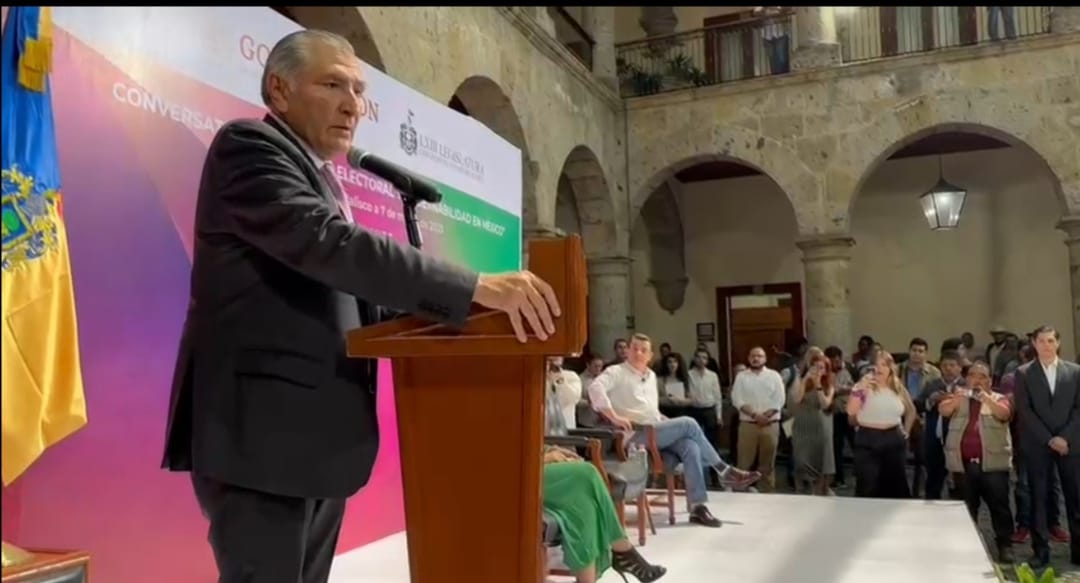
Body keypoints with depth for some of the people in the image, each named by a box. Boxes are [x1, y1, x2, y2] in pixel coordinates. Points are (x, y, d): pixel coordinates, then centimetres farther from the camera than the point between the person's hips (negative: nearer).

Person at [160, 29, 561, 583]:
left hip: (320, 437, 9)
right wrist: (475, 287, -28)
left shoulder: (321, 180, 19)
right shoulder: (249, 144, -8)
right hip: (264, 433, -9)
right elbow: (329, 243, -24)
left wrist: (447, 316, 4)